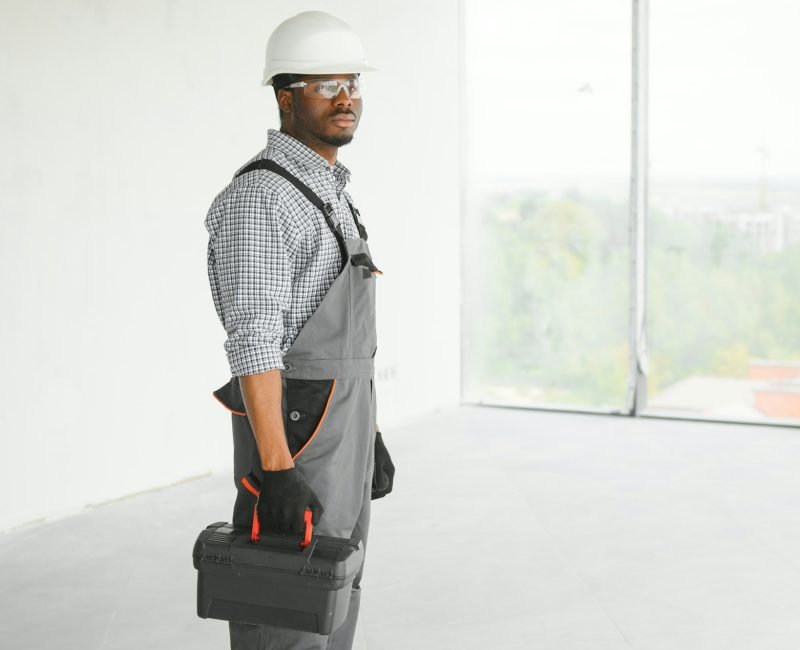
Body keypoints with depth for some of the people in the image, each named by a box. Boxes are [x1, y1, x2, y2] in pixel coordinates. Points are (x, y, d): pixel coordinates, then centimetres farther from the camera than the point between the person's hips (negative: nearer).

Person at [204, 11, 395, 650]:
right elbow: (254, 342, -24)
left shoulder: (326, 191, 14)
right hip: (292, 435, -10)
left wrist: (366, 434, 21)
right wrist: (276, 472, -28)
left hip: (339, 430, 10)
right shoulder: (259, 198, -18)